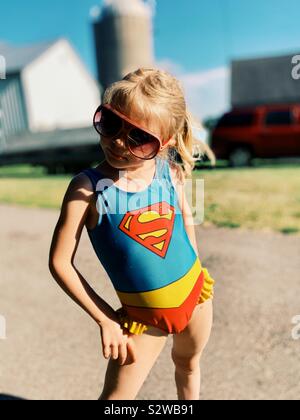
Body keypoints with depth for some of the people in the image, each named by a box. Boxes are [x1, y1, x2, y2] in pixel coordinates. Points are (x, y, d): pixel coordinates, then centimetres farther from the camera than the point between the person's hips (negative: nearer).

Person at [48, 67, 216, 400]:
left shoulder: (171, 172, -11)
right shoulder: (87, 187, -22)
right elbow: (60, 263, -17)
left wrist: (194, 271, 10)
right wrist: (105, 320, -13)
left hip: (196, 292, 4)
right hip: (143, 316, -3)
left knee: (188, 363, 28)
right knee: (115, 397, 7)